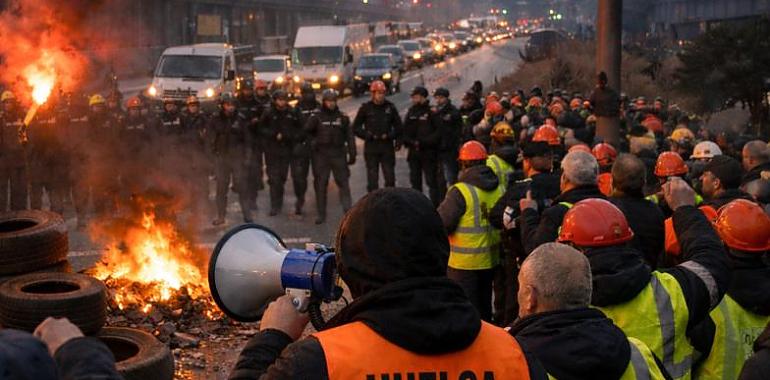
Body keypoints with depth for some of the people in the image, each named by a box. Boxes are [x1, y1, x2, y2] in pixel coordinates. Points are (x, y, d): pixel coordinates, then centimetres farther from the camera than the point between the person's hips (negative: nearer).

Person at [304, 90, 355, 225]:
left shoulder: (343, 117, 6)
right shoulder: (317, 117, 2)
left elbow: (350, 136, 6)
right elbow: (306, 131, 10)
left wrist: (352, 154, 2)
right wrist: (313, 142, 0)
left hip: (338, 154, 0)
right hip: (321, 155, 0)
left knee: (343, 182, -3)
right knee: (320, 184, 2)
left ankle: (348, 210, 0)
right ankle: (321, 214, 9)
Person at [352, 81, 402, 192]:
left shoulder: (390, 107, 5)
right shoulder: (366, 108, 0)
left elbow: (398, 126, 12)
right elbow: (355, 127, 4)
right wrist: (368, 135, -10)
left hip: (387, 146, 1)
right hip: (371, 147, -1)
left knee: (390, 177, 3)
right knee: (372, 178, 3)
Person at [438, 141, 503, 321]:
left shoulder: (460, 191, -19)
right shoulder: (498, 189, 1)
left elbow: (443, 223, -17)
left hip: (464, 262, -6)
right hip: (490, 259, 6)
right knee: (484, 305, 21)